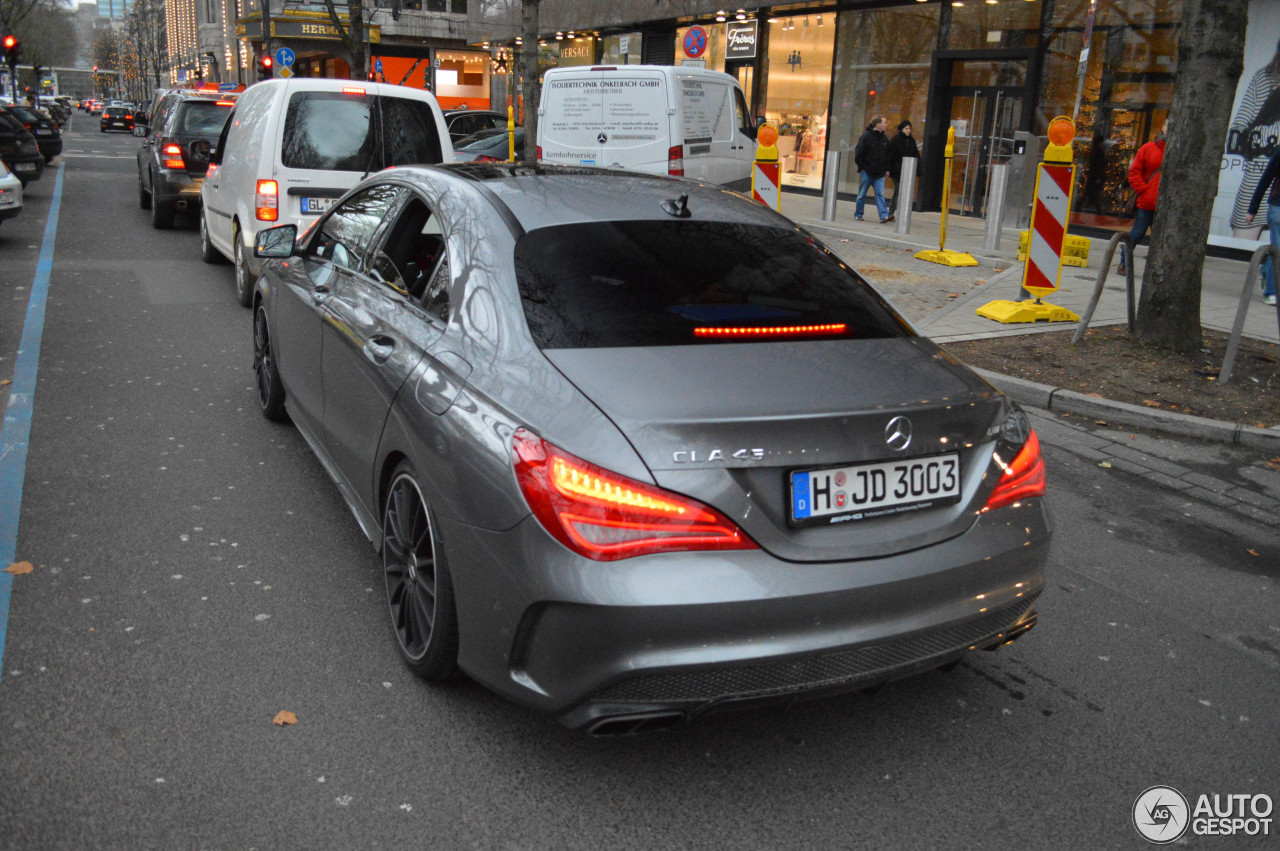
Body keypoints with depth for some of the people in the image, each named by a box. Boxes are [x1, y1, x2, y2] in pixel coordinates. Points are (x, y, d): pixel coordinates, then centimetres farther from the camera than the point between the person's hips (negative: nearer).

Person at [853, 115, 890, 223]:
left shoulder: (885, 138, 10)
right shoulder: (866, 137, -8)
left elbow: (887, 156, 17)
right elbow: (858, 154, -7)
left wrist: (887, 169, 11)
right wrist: (862, 168, -9)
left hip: (879, 174, 4)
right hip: (866, 172, -4)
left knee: (880, 194, -4)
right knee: (862, 194, 5)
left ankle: (884, 215, -11)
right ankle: (858, 214, 18)